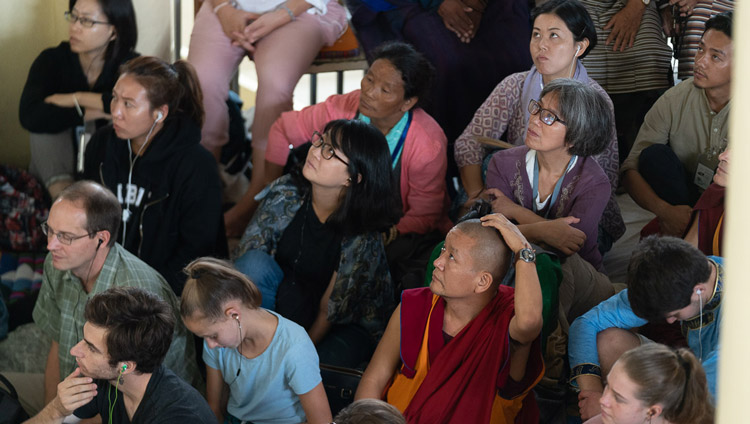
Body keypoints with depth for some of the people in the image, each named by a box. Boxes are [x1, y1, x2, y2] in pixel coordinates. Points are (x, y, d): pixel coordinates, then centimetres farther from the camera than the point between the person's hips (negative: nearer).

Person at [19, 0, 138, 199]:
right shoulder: (52, 60, -8)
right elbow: (29, 116, -27)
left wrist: (76, 99, -27)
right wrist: (98, 112, -27)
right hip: (55, 167, 1)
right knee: (48, 120, -25)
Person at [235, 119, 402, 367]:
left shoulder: (361, 238, -25)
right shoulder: (286, 194, -16)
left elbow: (329, 313, -17)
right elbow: (243, 257, -11)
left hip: (347, 327, -4)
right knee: (254, 262, -26)